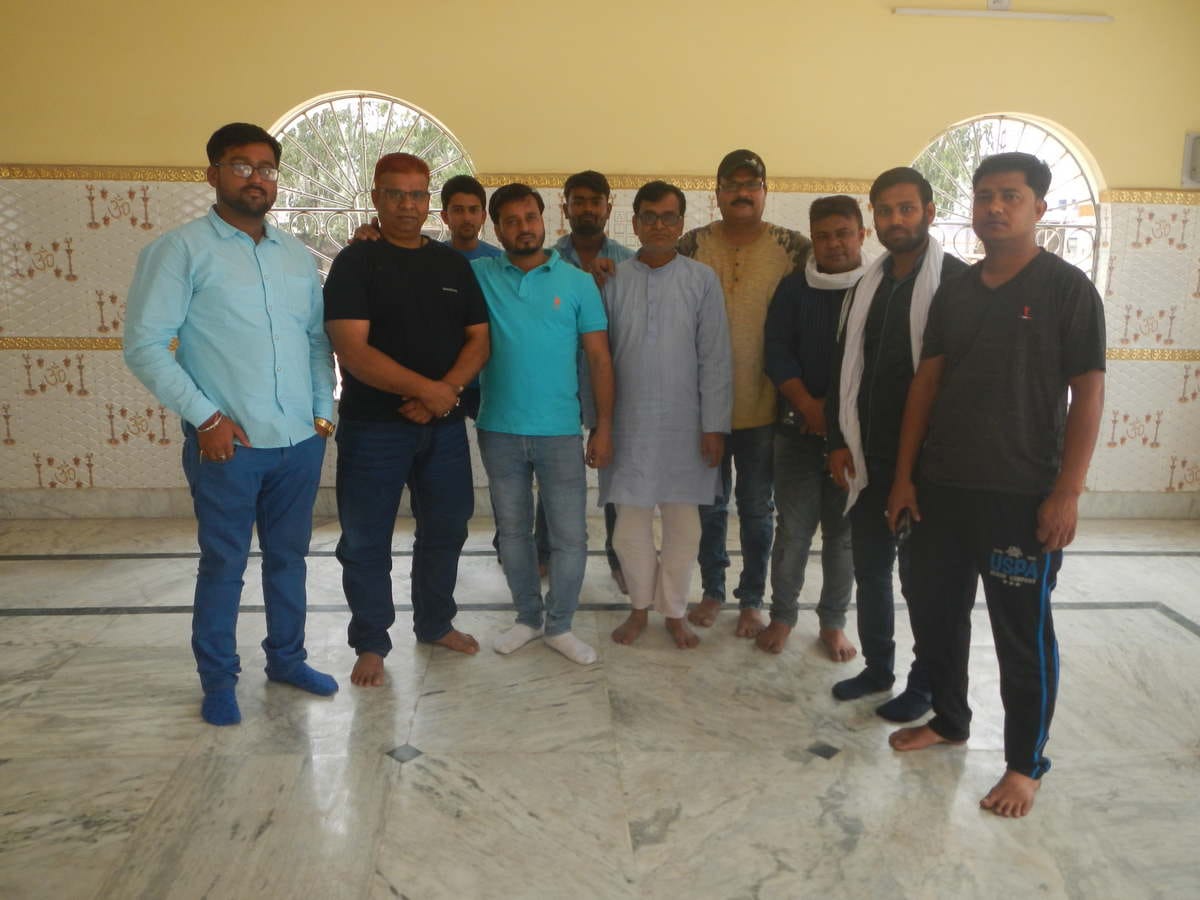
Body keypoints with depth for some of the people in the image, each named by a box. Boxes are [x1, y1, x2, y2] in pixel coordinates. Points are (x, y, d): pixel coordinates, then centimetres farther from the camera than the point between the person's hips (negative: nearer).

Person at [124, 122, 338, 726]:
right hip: (228, 443, -5)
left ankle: (286, 658, 31)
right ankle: (218, 680, 22)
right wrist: (203, 416, -13)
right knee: (223, 565, 6)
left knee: (288, 556, 15)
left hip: (300, 441, 5)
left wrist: (324, 409, 5)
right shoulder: (182, 249, -4)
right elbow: (144, 344, -8)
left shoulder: (298, 256, 12)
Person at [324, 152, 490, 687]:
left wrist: (447, 390, -13)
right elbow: (352, 350, -16)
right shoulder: (356, 263, -5)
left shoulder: (453, 264, 9)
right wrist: (425, 388, -20)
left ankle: (435, 623, 34)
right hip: (373, 427, -4)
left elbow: (479, 339, 5)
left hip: (444, 425, 5)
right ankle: (370, 643, 21)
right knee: (366, 540, 4)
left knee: (445, 528, 14)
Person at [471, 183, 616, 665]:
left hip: (560, 431, -1)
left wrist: (603, 427, -3)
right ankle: (528, 615, 32)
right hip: (499, 431, 1)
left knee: (570, 535, 4)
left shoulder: (578, 281, 0)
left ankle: (559, 624, 23)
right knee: (513, 530, 14)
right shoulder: (479, 276, 2)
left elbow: (599, 358, 0)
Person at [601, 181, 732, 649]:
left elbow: (715, 357, -2)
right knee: (630, 520, 8)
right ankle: (640, 606, 27)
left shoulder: (702, 280, 0)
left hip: (684, 423, -1)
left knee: (682, 520, 8)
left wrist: (714, 425, -6)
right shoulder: (613, 280, 3)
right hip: (629, 421, 1)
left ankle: (674, 610, 25)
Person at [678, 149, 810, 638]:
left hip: (763, 404, -1)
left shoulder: (793, 248, -3)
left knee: (757, 507, 11)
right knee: (710, 504, 14)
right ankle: (712, 590, 31)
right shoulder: (693, 245, 0)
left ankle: (752, 599, 26)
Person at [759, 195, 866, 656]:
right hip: (799, 428, 0)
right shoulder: (793, 287, 5)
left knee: (844, 532, 7)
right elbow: (776, 351, -1)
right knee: (793, 529, 2)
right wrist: (809, 406, -11)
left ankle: (833, 622, 21)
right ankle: (782, 615, 18)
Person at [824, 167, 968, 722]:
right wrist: (839, 440, 7)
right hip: (868, 457, 6)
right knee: (869, 568, 15)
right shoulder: (867, 285, 11)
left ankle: (924, 685, 24)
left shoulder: (957, 282, -8)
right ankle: (877, 666, 33)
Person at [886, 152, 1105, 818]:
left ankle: (1025, 762, 22)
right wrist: (904, 475, 5)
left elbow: (1087, 392, -8)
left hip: (1022, 493, -5)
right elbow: (925, 383, 9)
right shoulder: (954, 292, 9)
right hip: (942, 486, 5)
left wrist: (1066, 492, -13)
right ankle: (948, 719, 35)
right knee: (935, 610, 14)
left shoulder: (1067, 288, -5)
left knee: (1023, 631, 5)